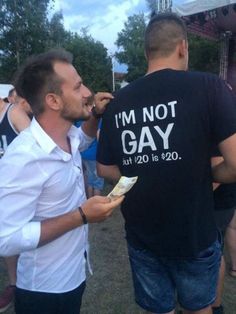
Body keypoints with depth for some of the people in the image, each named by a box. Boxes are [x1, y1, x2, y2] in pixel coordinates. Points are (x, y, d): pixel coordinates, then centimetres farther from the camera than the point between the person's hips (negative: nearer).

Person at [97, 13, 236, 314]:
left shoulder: (117, 102, -4)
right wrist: (207, 174, 1)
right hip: (195, 235, -2)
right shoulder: (209, 86, -14)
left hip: (141, 236, 3)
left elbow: (105, 169, 4)